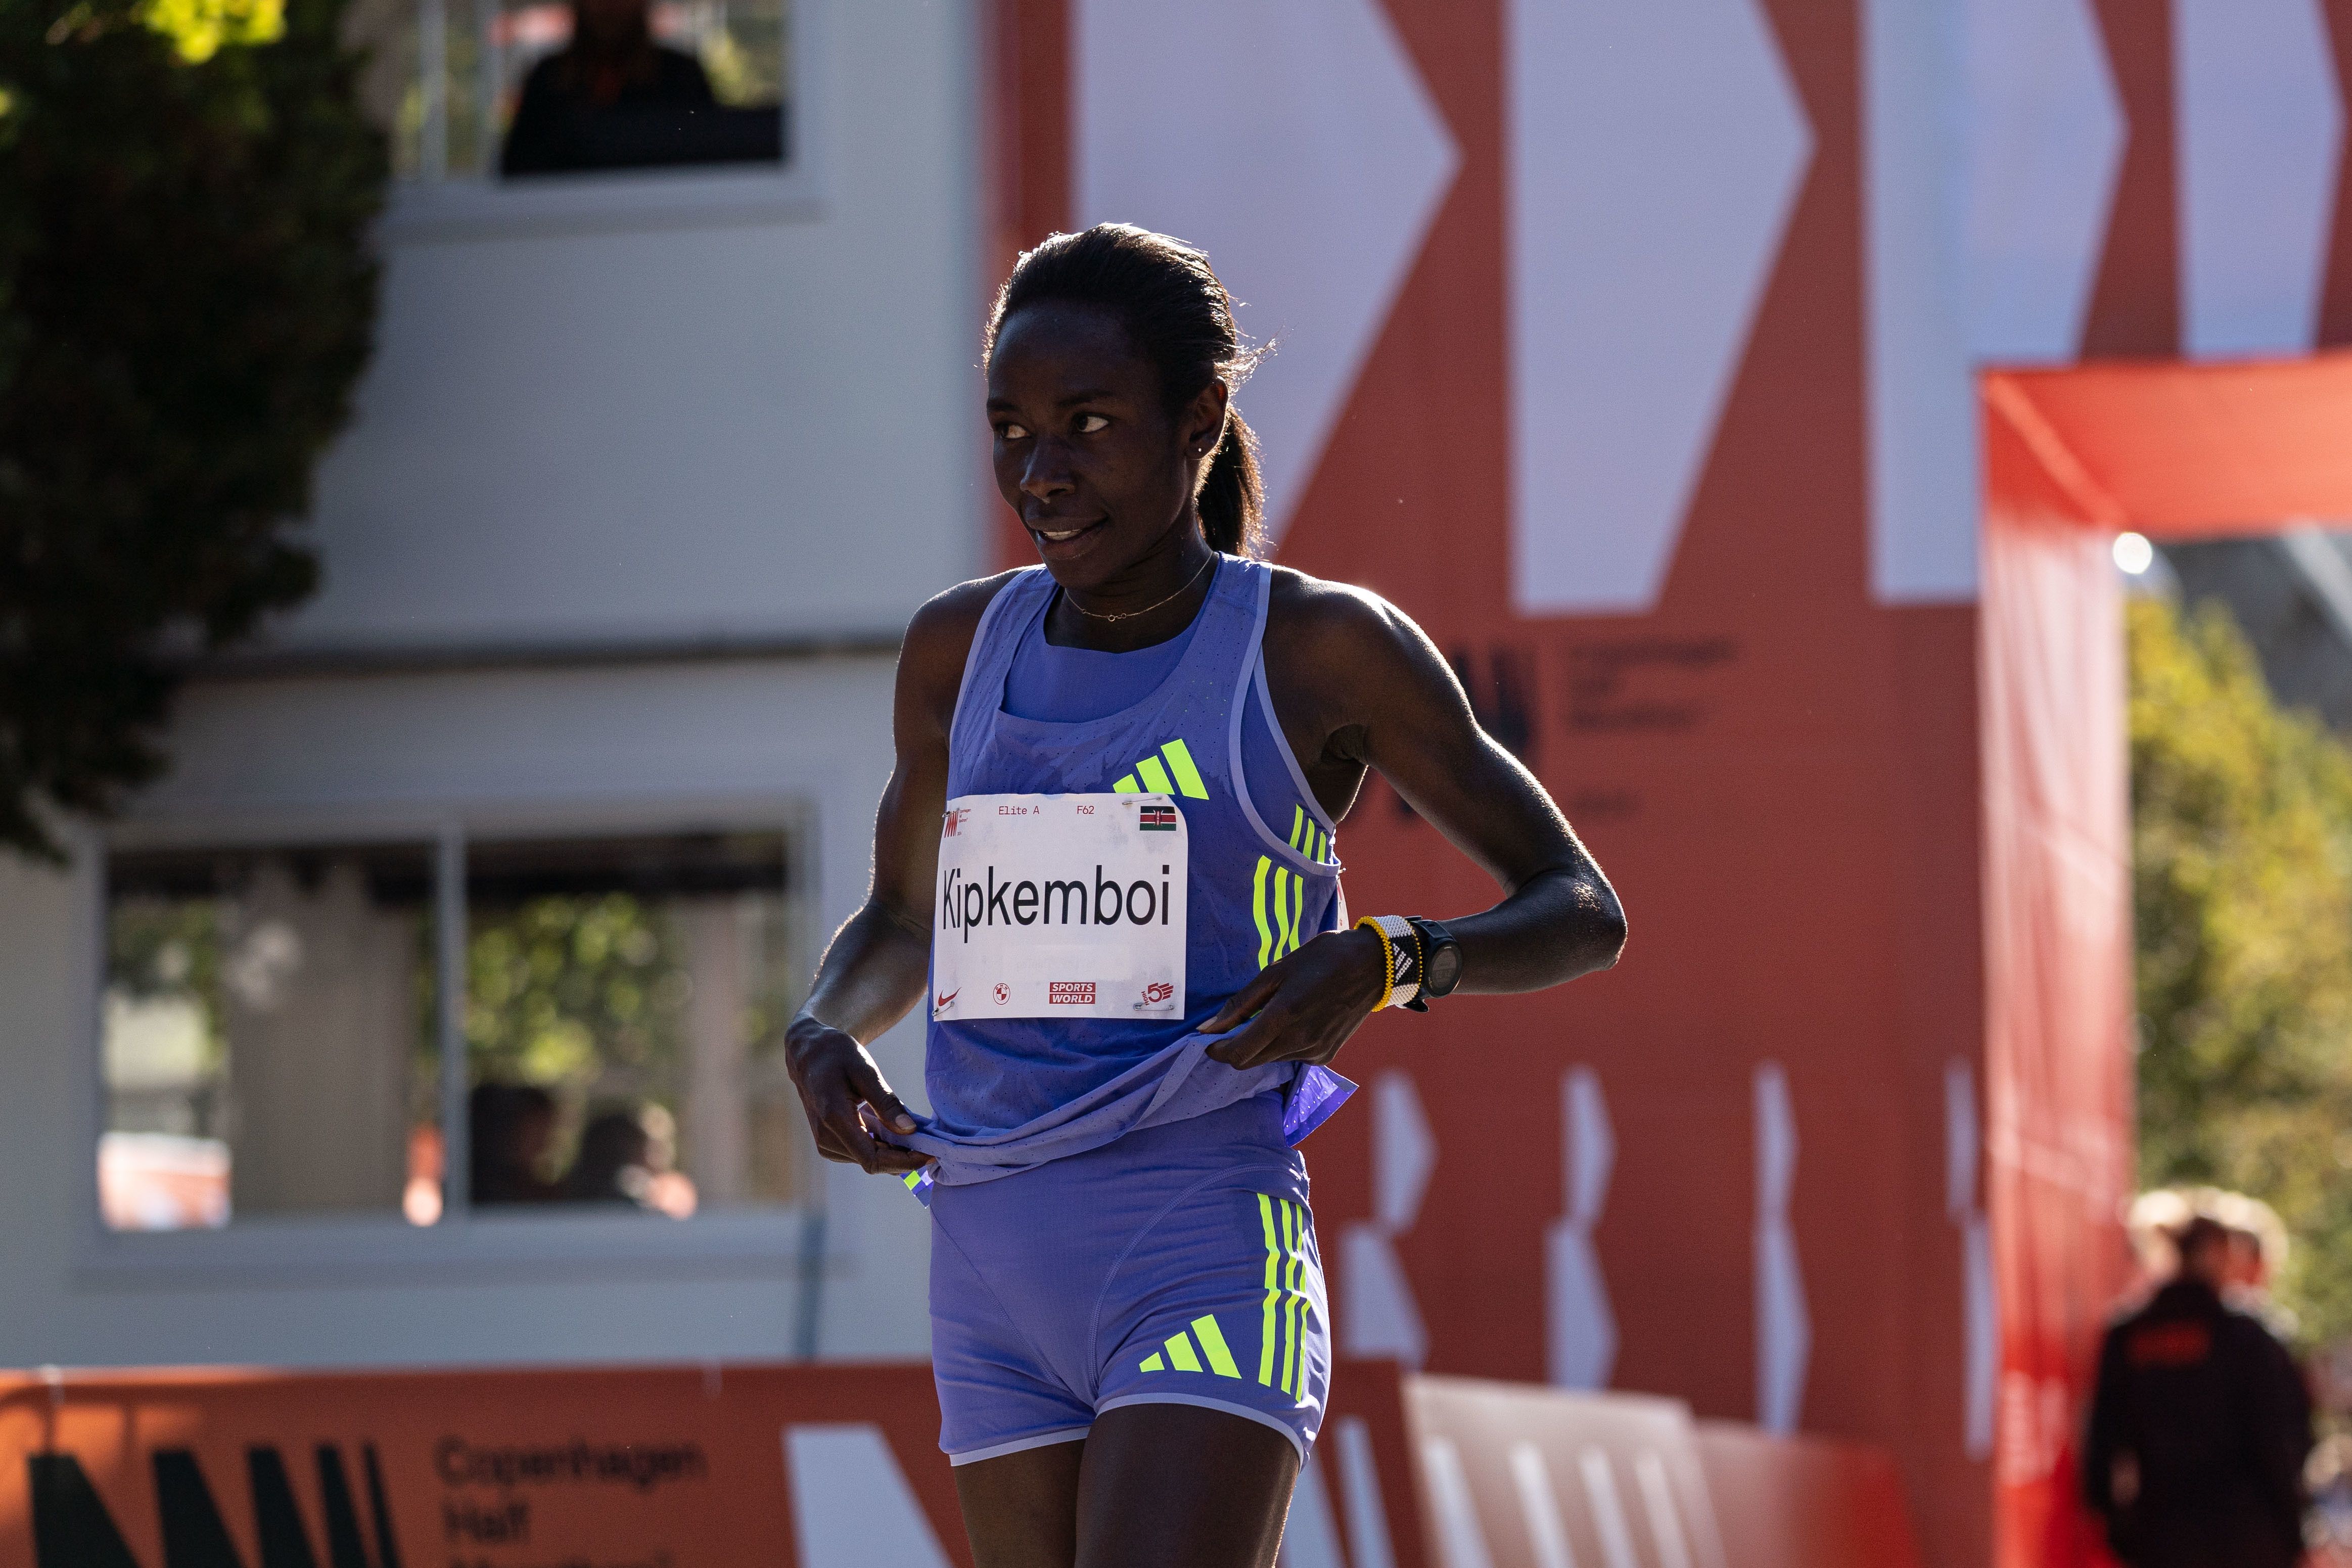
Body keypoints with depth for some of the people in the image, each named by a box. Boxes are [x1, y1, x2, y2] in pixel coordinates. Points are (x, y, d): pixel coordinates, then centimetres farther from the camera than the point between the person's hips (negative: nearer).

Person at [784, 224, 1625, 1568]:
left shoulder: (1323, 652, -1)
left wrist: (1385, 963, -16)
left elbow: (1584, 911, 4)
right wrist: (824, 1030, 5)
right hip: (990, 1254, 5)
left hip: (1210, 1254, -5)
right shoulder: (960, 651, 12)